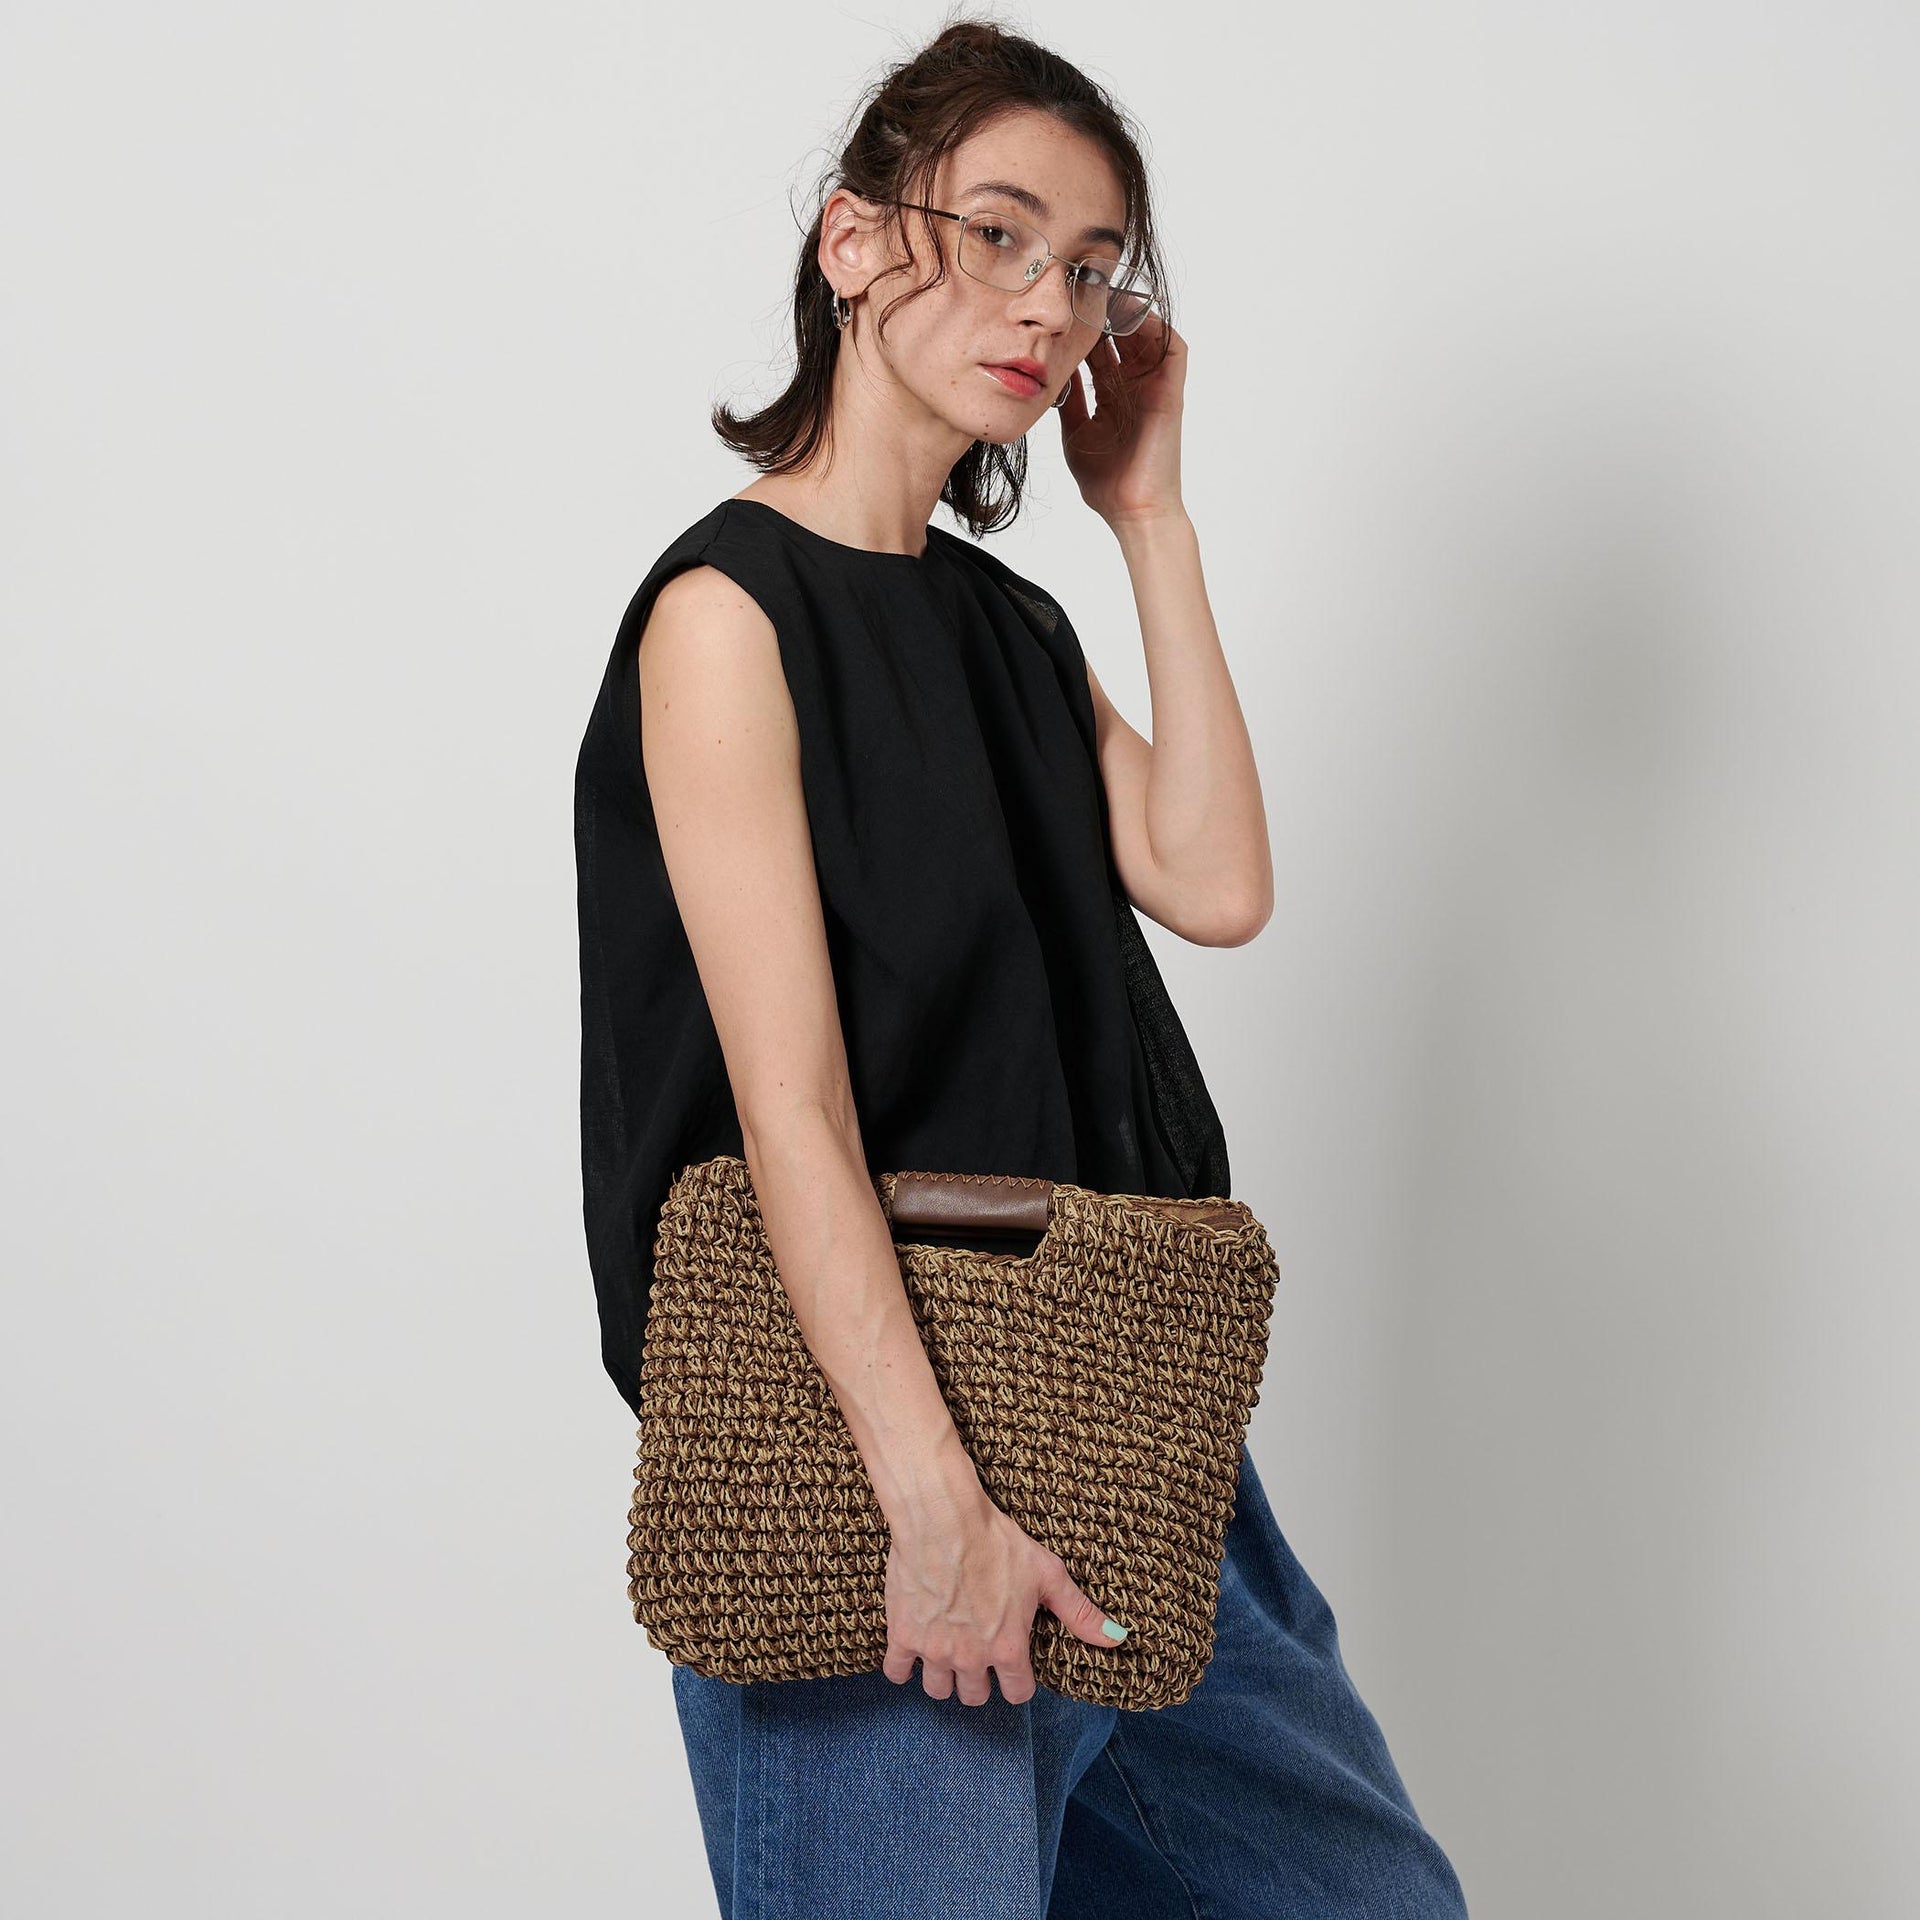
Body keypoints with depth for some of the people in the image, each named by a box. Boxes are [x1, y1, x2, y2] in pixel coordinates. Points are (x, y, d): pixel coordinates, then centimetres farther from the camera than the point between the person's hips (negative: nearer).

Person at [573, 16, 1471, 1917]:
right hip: (863, 1470, -8)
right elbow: (792, 1107, -19)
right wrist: (934, 1495, -24)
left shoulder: (1009, 622, 14)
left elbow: (1215, 883, 0)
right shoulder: (731, 606, -11)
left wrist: (1153, 518, 2)